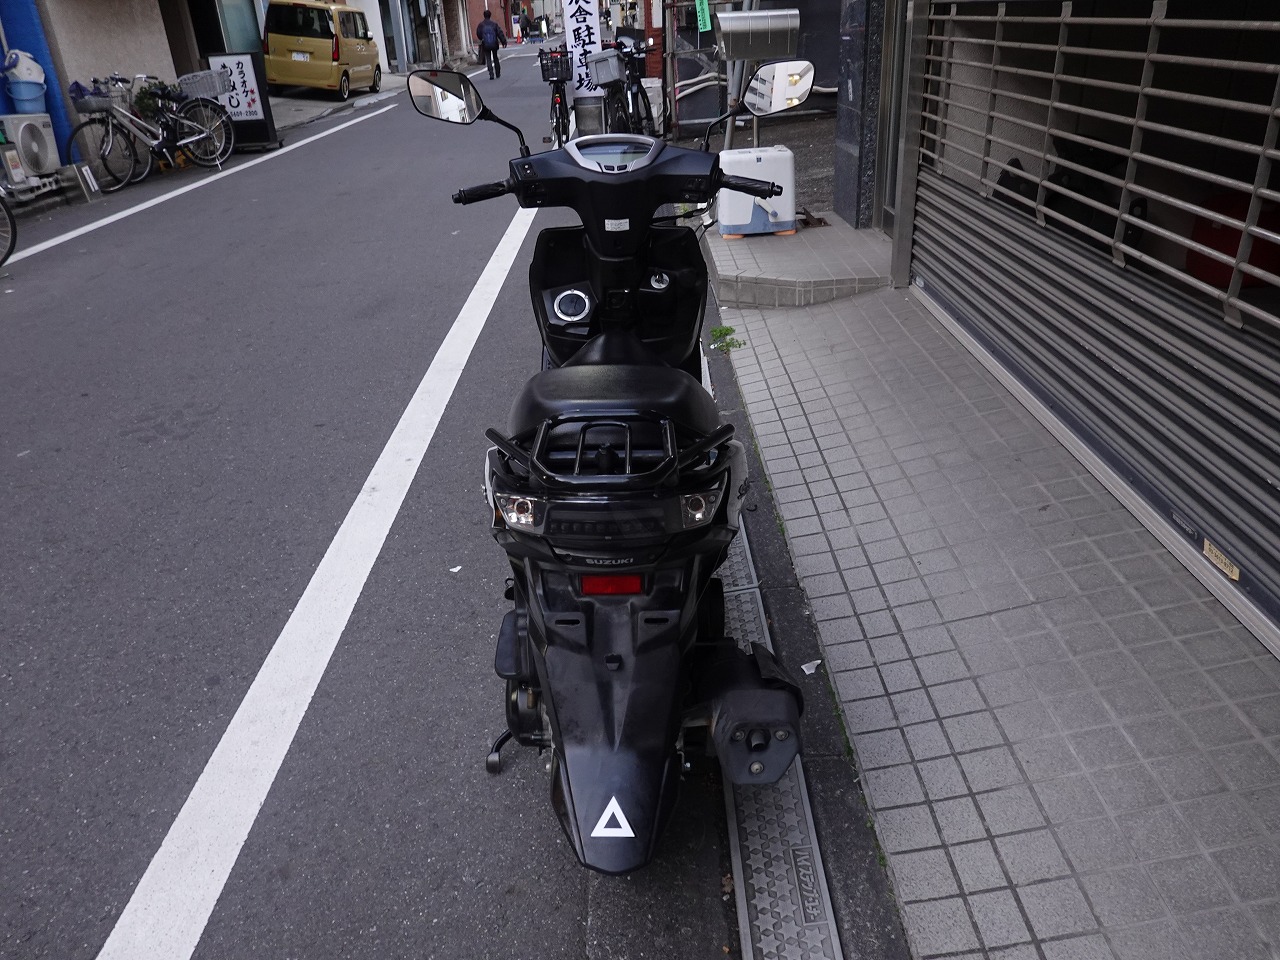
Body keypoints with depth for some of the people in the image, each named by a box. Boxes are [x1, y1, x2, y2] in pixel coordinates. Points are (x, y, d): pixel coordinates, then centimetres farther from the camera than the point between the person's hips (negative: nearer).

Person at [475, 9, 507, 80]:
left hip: (485, 45, -1)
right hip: (494, 44, 1)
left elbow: (478, 34, 4)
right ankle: (498, 73, 22)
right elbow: (500, 33, -7)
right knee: (495, 58, 17)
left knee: (488, 59, 2)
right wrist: (504, 41, -4)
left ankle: (491, 74, -12)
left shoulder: (480, 25, -3)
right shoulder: (494, 23, -5)